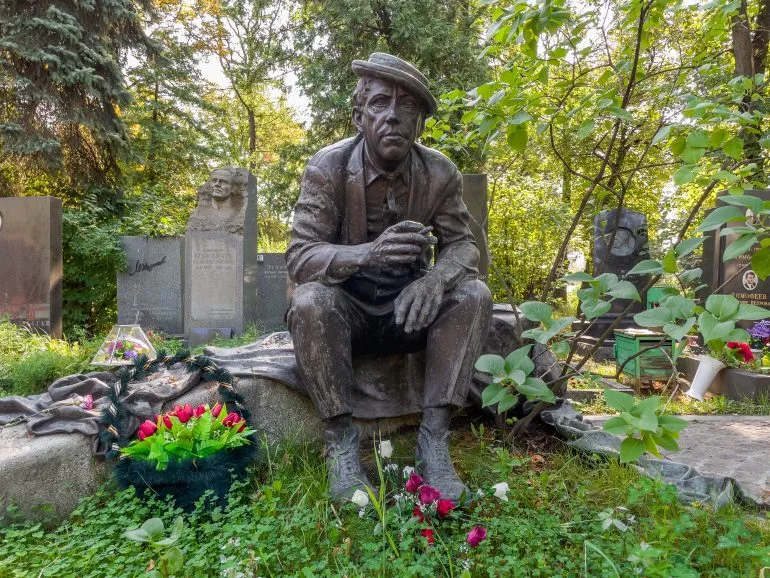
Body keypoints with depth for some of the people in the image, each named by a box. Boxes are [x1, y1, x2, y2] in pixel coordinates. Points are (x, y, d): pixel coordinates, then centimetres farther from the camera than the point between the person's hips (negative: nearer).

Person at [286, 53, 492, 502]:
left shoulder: (441, 173, -7)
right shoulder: (327, 167, -14)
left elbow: (463, 245, -6)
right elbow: (300, 255, -20)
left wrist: (435, 278, -32)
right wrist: (367, 253, -42)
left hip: (409, 308, 2)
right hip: (347, 310, -2)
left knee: (474, 296, -23)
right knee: (311, 301, -33)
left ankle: (434, 439, -20)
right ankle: (341, 443, -19)